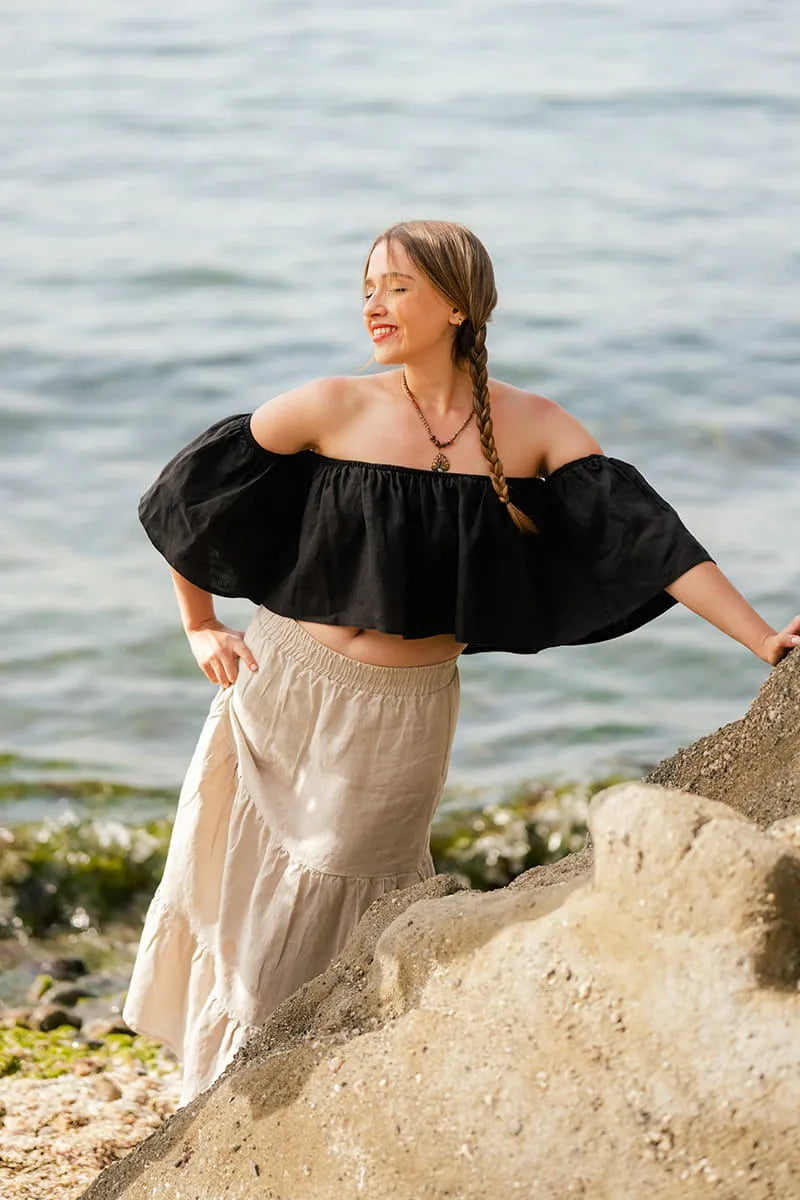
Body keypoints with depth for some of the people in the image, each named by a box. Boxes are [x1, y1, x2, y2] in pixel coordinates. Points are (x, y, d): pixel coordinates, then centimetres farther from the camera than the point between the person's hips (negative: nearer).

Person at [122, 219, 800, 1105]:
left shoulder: (532, 428, -6)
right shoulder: (334, 410, -9)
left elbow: (649, 539, -11)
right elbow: (187, 493, 2)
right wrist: (200, 627, 5)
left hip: (407, 715, 0)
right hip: (288, 691, 0)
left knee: (337, 926, 6)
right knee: (246, 901, 8)